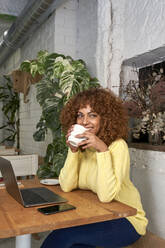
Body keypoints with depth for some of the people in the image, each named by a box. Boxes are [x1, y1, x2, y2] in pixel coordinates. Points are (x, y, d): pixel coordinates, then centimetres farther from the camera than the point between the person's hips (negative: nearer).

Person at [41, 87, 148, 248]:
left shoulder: (117, 145, -20)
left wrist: (102, 149, -32)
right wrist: (73, 150, -18)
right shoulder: (81, 146, -1)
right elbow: (67, 186, -9)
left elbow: (105, 196, -28)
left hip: (126, 220, -5)